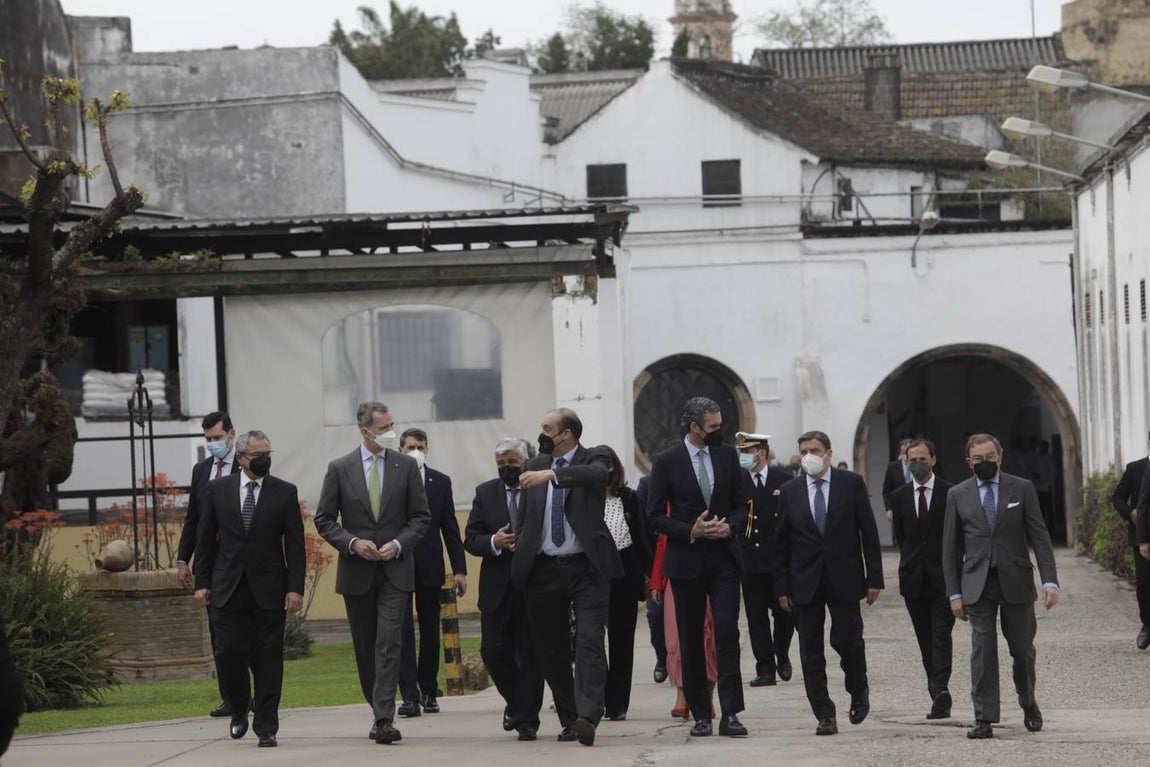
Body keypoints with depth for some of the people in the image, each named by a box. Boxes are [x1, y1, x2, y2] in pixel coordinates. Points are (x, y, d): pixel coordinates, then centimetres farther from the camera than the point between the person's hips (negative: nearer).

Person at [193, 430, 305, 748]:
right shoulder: (218, 490, 5)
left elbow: (295, 543, 1)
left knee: (268, 660, 0)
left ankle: (266, 727, 7)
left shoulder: (284, 492, 2)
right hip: (227, 588, 1)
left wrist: (295, 588, -7)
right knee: (229, 652, -5)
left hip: (268, 590, -1)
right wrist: (202, 582, 4)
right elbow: (205, 539, 9)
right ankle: (239, 710, 21)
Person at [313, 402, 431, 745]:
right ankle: (380, 712, 23)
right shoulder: (339, 469, 0)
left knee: (389, 643, -12)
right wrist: (352, 543, -12)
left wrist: (399, 543, -10)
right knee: (365, 648, 8)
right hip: (356, 571, 1)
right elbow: (324, 519, 3)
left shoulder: (406, 465, 2)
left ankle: (384, 720, -17)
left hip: (395, 568, -1)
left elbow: (420, 516, 6)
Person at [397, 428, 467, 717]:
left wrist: (459, 568, 3)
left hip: (429, 566, 3)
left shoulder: (441, 482, 8)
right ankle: (409, 695, -14)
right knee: (403, 629, -11)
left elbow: (450, 527, 8)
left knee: (430, 630, 10)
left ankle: (429, 691, 21)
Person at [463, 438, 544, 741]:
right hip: (497, 590, 2)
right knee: (494, 652, -1)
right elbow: (471, 539, 4)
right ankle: (516, 702, 24)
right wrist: (495, 543, -16)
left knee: (531, 656, 1)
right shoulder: (485, 493, 7)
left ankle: (527, 719, 9)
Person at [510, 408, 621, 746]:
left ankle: (587, 717, -25)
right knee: (551, 649, 7)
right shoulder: (535, 466, 13)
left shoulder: (593, 459, -1)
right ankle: (569, 720, 15)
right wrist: (519, 545, 14)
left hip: (586, 568, -5)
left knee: (590, 643, -15)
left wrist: (552, 474, -35)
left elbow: (596, 475, -27)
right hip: (543, 570, 5)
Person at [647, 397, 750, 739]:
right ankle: (700, 715, 12)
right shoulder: (667, 462, -3)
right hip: (686, 560, -1)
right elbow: (655, 516, -2)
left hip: (724, 557, 1)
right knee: (691, 640, 4)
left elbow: (742, 503, 12)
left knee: (727, 631, -11)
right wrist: (691, 531, -14)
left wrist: (731, 526, -9)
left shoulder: (728, 455, 6)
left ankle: (730, 714, -11)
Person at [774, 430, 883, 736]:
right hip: (805, 582, 2)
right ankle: (824, 715, 5)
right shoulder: (790, 491, 6)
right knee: (810, 651, -1)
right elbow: (781, 544, 7)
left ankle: (859, 691, 19)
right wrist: (783, 587, 1)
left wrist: (874, 578, -3)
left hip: (844, 580, -2)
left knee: (847, 639, -10)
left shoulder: (851, 484, 1)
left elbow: (868, 532, 1)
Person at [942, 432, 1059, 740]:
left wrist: (1049, 581, -10)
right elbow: (951, 548, 8)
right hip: (977, 584, 0)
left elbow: (1039, 537, 0)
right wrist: (955, 593, 2)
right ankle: (984, 719, -7)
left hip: (1016, 582, 0)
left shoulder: (1022, 489, 3)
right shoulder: (958, 495, 6)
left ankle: (1028, 703, 31)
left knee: (1023, 648, 6)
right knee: (982, 651, -7)